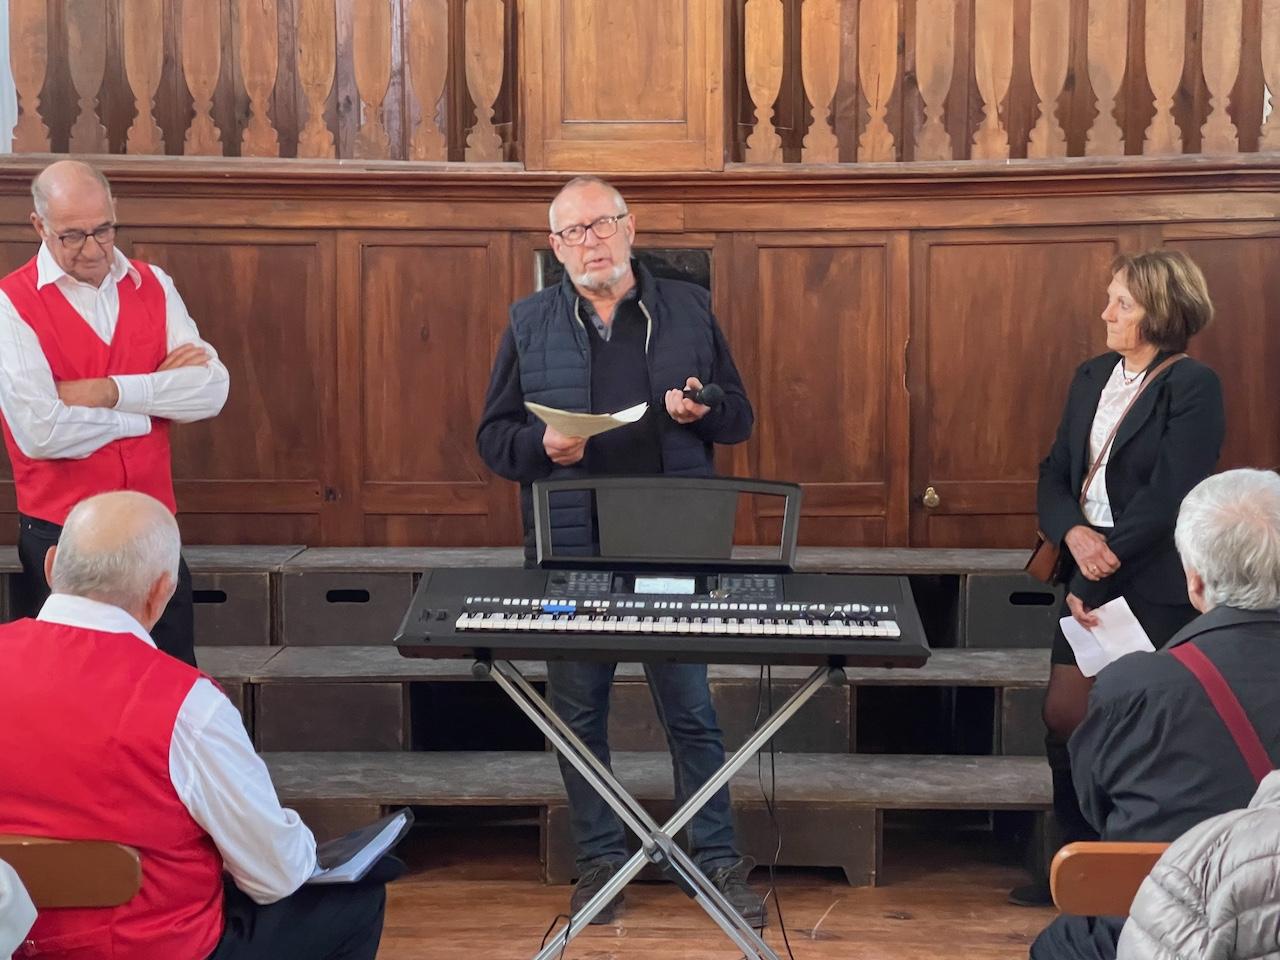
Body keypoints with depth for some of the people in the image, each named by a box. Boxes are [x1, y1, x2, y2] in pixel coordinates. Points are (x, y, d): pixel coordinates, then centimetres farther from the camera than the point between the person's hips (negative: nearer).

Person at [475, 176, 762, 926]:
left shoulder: (689, 310, 5)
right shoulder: (530, 323, 5)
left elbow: (740, 416, 8)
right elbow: (493, 436, 5)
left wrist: (702, 409, -14)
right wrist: (541, 445, -16)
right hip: (570, 553, 1)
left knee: (692, 710, 5)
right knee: (580, 713, 9)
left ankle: (719, 858, 18)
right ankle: (602, 858, 23)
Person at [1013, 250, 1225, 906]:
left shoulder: (1192, 386, -11)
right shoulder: (1091, 378, 11)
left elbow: (1168, 496, -17)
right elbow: (1055, 475, 10)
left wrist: (1104, 566, -16)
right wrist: (1075, 533, -10)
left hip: (1156, 590, -7)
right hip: (1089, 579, 7)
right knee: (1063, 718, 8)